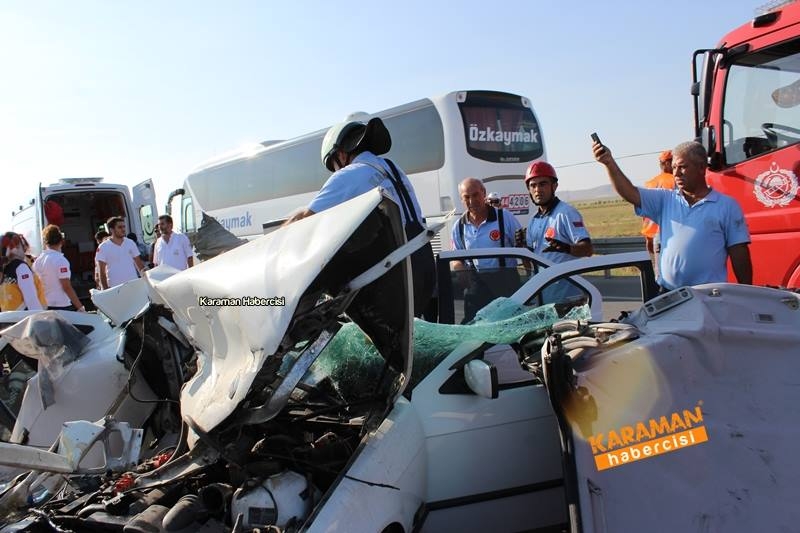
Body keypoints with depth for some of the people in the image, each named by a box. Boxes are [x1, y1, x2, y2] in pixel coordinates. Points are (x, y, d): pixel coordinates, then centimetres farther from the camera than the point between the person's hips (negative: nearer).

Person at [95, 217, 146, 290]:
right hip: (115, 288, -3)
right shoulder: (103, 247, -4)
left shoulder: (130, 243, 6)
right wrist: (106, 290, -9)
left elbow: (139, 263, 11)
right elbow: (102, 272, -4)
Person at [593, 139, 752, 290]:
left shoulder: (727, 206, 2)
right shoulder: (665, 200, 9)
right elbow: (630, 194, -3)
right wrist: (609, 163, -16)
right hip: (668, 293, 3)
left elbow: (739, 253, 1)